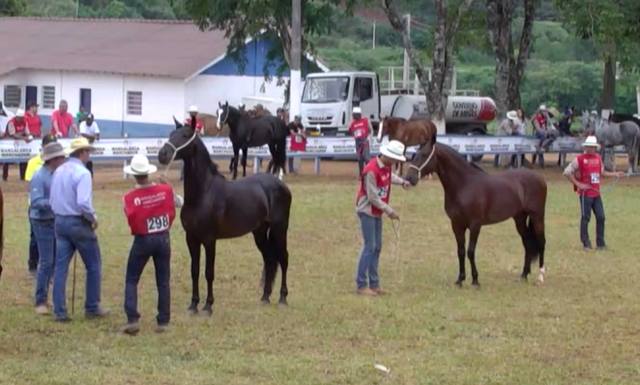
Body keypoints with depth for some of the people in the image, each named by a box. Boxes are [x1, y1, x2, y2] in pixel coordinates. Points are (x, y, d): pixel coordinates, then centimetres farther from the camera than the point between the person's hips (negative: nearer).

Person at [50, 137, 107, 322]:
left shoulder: (59, 171, 7)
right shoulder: (82, 173, -17)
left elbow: (52, 201, 12)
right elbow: (83, 202, -26)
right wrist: (93, 218, -11)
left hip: (60, 221, 7)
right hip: (78, 223, -7)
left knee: (61, 267, 6)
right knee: (93, 265, 9)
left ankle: (60, 311, 4)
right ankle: (92, 308, 14)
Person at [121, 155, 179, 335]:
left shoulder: (130, 197, -15)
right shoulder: (166, 190, -8)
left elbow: (132, 219, -16)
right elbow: (172, 213, 1)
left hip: (142, 240, -2)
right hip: (163, 238, 2)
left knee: (131, 280, 9)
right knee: (163, 281, 10)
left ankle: (132, 320, -3)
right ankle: (163, 321, 11)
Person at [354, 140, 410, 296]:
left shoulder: (386, 166, 2)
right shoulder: (371, 170, -25)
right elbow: (373, 197, -23)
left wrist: (401, 181, 10)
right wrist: (389, 210, -19)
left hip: (377, 212, 9)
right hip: (367, 211, -9)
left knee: (377, 247, 11)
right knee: (369, 247, -10)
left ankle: (374, 284, 17)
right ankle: (361, 285, -5)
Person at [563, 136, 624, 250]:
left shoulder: (598, 158, 10)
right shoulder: (580, 159, -9)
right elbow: (567, 172, -11)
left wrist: (615, 174, 17)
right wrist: (578, 184, -13)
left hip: (596, 193, 6)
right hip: (585, 193, -6)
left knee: (601, 217, 7)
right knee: (585, 218, 0)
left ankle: (600, 242, 17)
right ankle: (586, 243, 9)